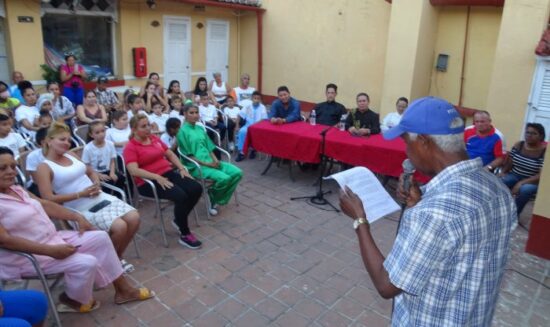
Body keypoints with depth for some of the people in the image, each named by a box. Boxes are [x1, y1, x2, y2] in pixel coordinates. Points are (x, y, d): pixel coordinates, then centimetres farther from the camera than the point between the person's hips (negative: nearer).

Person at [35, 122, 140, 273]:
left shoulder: (70, 155, 14)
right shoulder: (44, 167, -5)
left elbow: (91, 172, 24)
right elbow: (48, 199, -15)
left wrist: (97, 185, 1)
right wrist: (80, 194, -19)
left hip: (101, 198, 7)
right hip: (81, 209, -7)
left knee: (134, 218, -12)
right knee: (119, 227, -26)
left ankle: (117, 256, 11)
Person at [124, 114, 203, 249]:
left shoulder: (155, 138, 14)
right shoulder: (130, 147, -6)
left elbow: (170, 154, 20)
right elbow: (134, 171, -20)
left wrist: (182, 168, 4)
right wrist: (157, 177, -28)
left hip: (168, 173, 7)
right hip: (148, 182, -7)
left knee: (196, 189, -13)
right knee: (181, 196, -30)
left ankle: (179, 219, 9)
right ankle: (185, 235, -12)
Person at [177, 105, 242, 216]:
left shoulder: (200, 128, 15)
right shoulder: (182, 131, -7)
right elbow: (188, 156, -12)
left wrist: (215, 160, -4)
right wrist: (206, 164, -16)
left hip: (210, 162, 8)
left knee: (237, 173, -9)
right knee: (224, 178, -29)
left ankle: (218, 200, 3)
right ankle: (212, 199, 2)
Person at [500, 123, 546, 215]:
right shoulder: (518, 145, 1)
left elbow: (541, 175, -20)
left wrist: (521, 183, -29)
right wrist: (502, 172, -15)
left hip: (533, 181, -4)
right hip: (514, 176, 4)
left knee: (525, 189, -38)